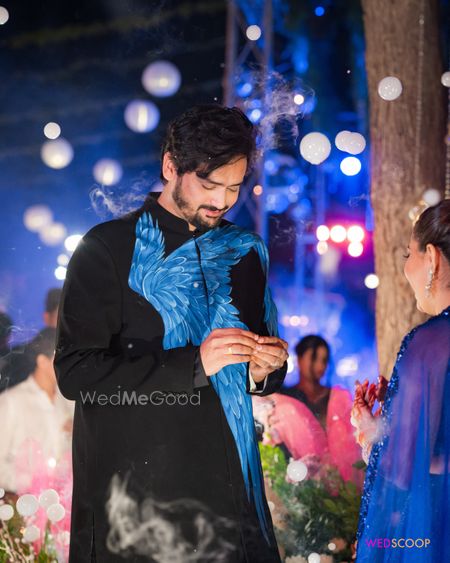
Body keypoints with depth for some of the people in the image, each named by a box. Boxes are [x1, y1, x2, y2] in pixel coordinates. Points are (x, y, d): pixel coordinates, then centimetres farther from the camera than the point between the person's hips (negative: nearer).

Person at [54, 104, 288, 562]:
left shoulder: (244, 252, 13)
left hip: (224, 487, 4)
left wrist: (262, 372, -4)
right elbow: (75, 372, -13)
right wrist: (192, 365, -19)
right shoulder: (107, 249, -4)